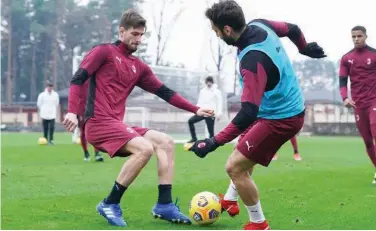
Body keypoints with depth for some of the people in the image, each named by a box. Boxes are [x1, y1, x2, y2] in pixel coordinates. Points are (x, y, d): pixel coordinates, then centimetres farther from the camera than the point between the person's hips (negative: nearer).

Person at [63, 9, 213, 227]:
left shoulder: (139, 67, 18)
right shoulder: (104, 52, 0)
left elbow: (164, 92, 17)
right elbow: (78, 78, -7)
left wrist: (195, 109, 9)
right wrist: (72, 111, -21)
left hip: (117, 124, 8)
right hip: (99, 123, -7)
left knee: (166, 142, -2)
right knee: (145, 148, -26)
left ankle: (164, 204, -2)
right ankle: (110, 204, -13)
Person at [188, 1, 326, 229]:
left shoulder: (253, 60, -32)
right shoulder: (261, 25, -6)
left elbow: (249, 112, -36)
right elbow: (293, 29, 14)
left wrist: (215, 142, -38)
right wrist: (305, 48, 34)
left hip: (281, 118, -10)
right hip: (290, 107, 10)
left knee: (235, 166, -9)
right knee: (245, 149, 29)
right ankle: (231, 202, 46)